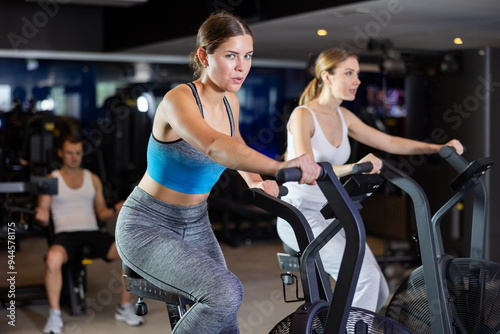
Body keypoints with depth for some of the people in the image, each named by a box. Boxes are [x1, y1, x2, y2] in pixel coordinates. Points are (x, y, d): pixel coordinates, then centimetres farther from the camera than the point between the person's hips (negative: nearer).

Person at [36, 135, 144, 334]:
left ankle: (124, 308, -7)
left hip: (92, 232, 3)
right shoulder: (52, 180, 9)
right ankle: (54, 314, -20)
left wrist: (115, 211, -5)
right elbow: (43, 219, 6)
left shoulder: (93, 179, 17)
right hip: (65, 234, -3)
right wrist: (43, 217, -19)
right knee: (53, 259, -40)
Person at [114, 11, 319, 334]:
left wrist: (256, 180, 4)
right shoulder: (179, 99, -24)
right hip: (147, 226, -7)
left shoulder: (230, 102, 0)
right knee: (226, 292, -27)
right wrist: (277, 166, -58)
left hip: (195, 224, 7)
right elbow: (213, 146, -45)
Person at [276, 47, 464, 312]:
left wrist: (439, 147, 1)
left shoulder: (343, 117, 9)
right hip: (300, 216, -8)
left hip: (332, 216, 8)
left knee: (379, 292, 0)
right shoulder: (302, 115, -14)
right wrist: (353, 167, -45)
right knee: (366, 278, -24)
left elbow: (389, 143, 12)